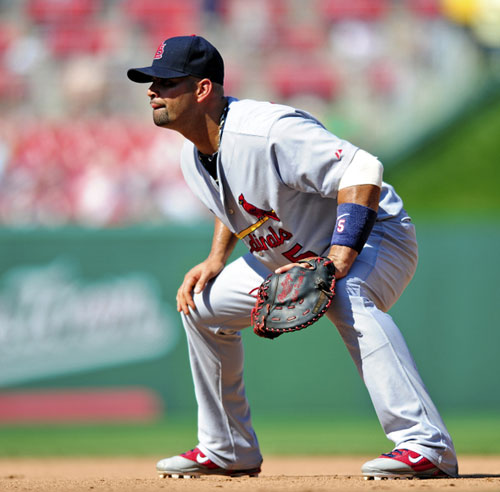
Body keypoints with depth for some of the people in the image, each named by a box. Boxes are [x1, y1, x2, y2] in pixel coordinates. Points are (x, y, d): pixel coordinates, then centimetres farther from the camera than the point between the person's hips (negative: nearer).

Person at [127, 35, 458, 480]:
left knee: (351, 301, -41)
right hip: (292, 257, 10)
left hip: (372, 236, -10)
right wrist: (216, 260, 3)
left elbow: (362, 171, -38)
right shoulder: (194, 156, -2)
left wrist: (337, 262, -44)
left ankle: (427, 447, -46)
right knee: (203, 305, 12)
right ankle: (228, 451, 24)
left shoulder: (266, 132, -32)